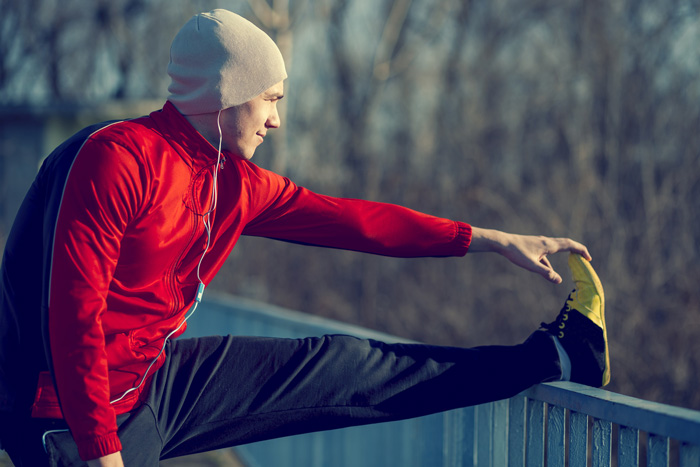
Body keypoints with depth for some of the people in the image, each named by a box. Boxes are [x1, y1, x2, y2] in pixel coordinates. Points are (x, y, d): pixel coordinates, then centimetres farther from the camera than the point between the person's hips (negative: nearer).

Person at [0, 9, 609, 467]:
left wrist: (494, 241, 13)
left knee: (339, 367, 9)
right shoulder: (117, 157, -23)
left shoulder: (235, 184, 5)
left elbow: (350, 220, 11)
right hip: (81, 415, -7)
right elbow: (74, 310, -27)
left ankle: (558, 358, 16)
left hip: (159, 378, 7)